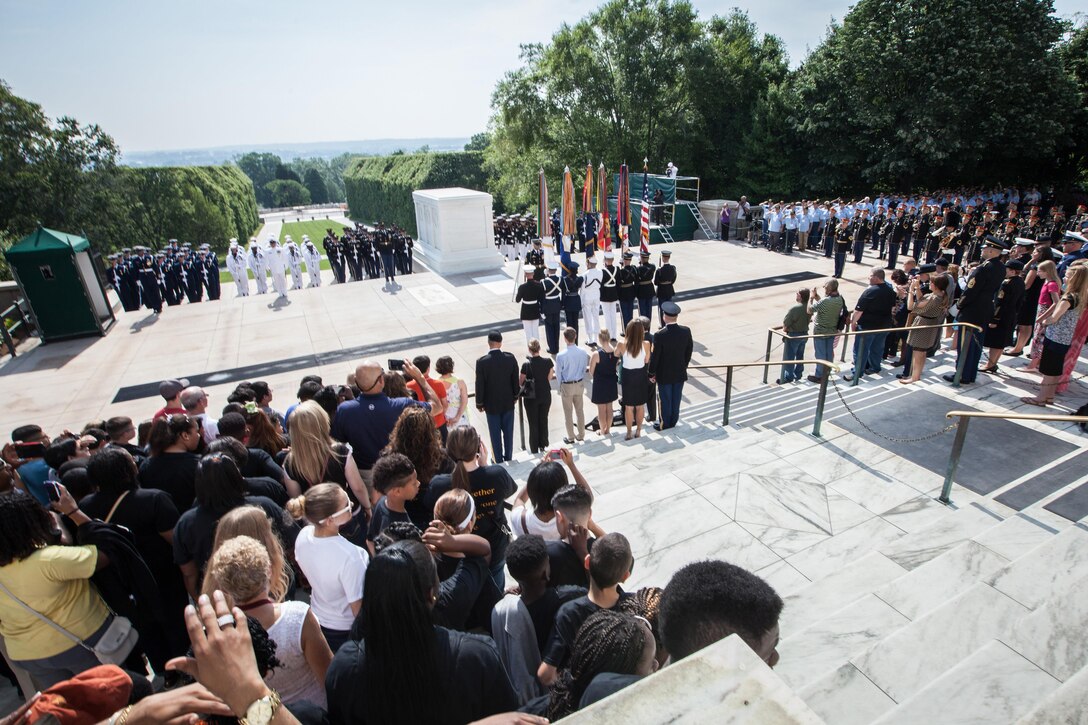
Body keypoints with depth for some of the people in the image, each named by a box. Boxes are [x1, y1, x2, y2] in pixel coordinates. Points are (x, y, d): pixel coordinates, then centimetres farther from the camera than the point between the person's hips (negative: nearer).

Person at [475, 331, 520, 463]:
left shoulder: (482, 362, -19)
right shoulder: (510, 358, -12)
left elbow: (480, 385, -13)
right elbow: (515, 380, -2)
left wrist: (479, 403, 1)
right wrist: (515, 396, 13)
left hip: (491, 404, -2)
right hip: (508, 403, 2)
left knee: (495, 434, 12)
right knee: (508, 431, 17)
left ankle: (499, 460, 24)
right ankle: (508, 457, 31)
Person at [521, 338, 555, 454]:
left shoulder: (526, 365, -20)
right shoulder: (548, 362, -13)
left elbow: (521, 382, -11)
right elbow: (549, 378, -1)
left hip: (531, 398, -2)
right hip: (545, 396, 3)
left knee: (533, 423, 12)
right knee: (544, 421, 19)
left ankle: (534, 449, 22)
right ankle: (543, 446, 34)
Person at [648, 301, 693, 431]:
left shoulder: (660, 335, -24)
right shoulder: (686, 331, -11)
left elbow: (655, 356, -17)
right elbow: (689, 351, 1)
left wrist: (652, 373, -3)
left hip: (664, 374, -4)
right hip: (680, 372, 4)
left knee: (665, 399, 12)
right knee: (676, 398, 18)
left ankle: (665, 423, 27)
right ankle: (673, 421, 34)